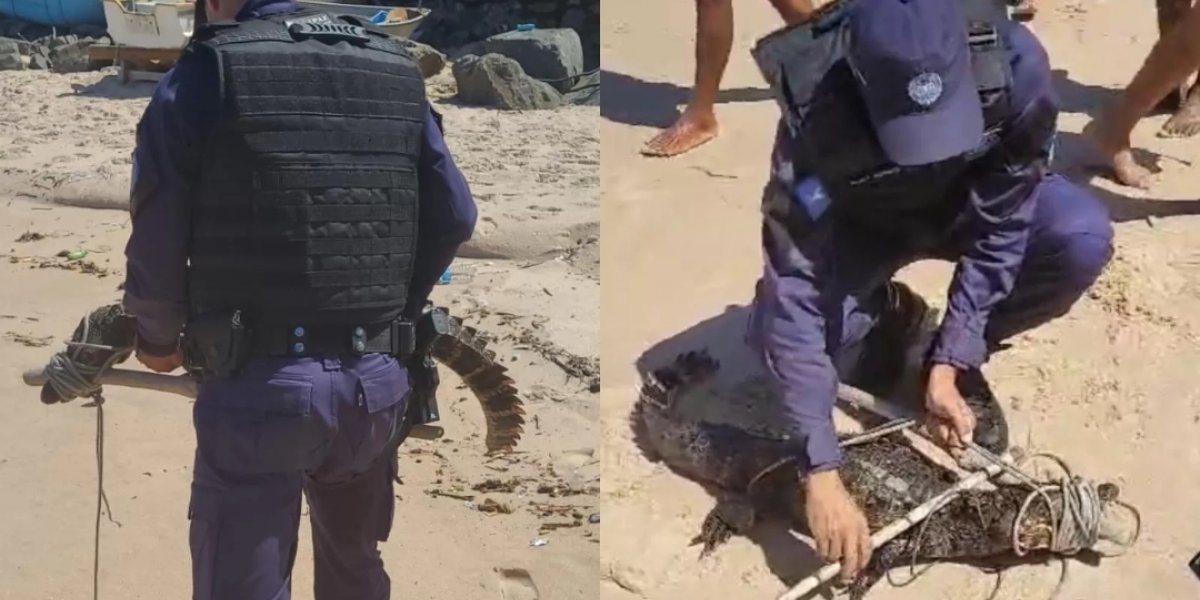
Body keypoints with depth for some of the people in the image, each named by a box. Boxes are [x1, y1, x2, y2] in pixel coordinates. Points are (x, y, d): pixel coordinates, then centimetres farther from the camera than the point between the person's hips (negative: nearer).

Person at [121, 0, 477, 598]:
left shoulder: (207, 74, -5)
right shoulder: (396, 72, 8)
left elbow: (157, 239, -7)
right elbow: (454, 216, 7)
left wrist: (157, 340, 12)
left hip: (262, 385, -5)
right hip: (378, 381, 5)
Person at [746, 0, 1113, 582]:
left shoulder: (1013, 63, -36)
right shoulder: (816, 122, -39)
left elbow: (999, 230, -25)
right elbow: (795, 296, -39)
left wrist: (948, 366, -30)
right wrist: (821, 471, -43)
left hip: (974, 204, 1)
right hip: (860, 224, -1)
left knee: (1083, 238, -28)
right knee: (775, 329, -26)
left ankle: (958, 361, -1)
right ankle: (887, 321, 9)